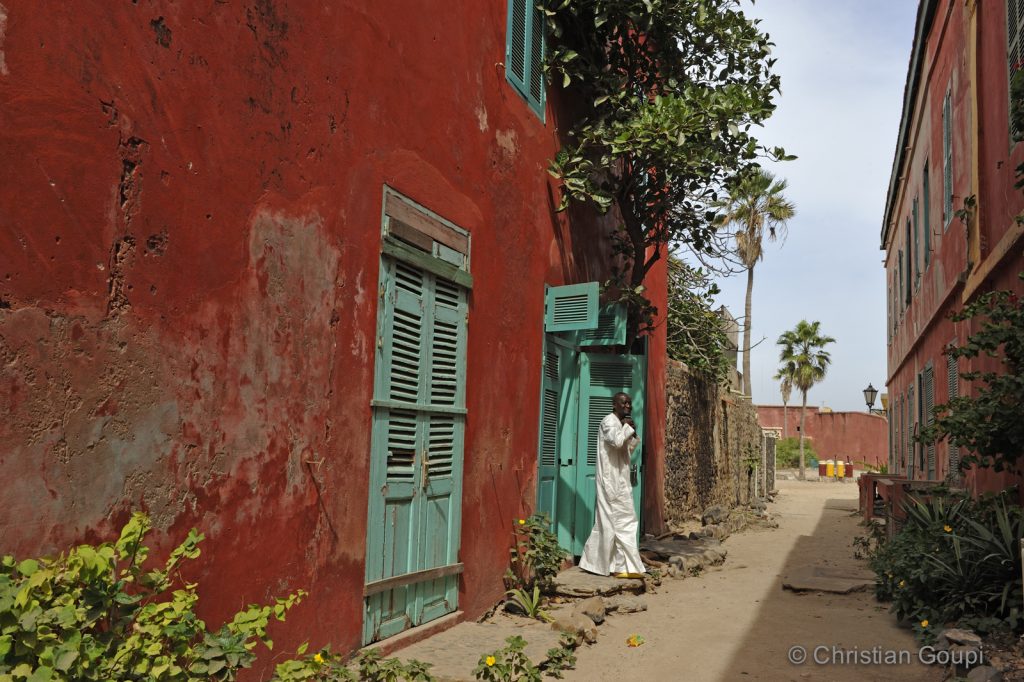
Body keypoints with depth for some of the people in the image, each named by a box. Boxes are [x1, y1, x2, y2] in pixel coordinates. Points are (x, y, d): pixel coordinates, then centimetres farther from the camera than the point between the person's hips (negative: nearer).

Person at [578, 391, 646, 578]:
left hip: (618, 480, 10)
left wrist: (633, 435, 9)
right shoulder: (609, 421, -11)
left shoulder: (620, 423, 19)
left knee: (606, 523, 11)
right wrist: (628, 428, -12)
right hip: (612, 480, -10)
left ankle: (591, 562, 17)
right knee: (623, 521, -9)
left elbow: (627, 451, 25)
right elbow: (616, 441, -29)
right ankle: (626, 566, -6)